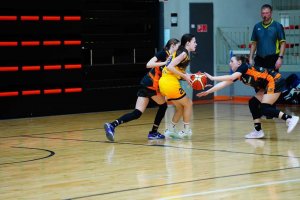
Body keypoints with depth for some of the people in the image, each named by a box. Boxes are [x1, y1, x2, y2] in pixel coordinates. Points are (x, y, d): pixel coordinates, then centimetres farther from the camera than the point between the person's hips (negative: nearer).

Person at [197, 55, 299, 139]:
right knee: (253, 103, 6)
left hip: (275, 81, -10)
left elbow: (231, 77, -29)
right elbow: (224, 83, 12)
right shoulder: (238, 74, 12)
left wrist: (212, 78, -26)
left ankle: (290, 118, -17)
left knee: (264, 108, -15)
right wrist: (208, 91, 9)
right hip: (268, 85, 10)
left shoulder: (244, 67, -13)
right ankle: (258, 131, 7)